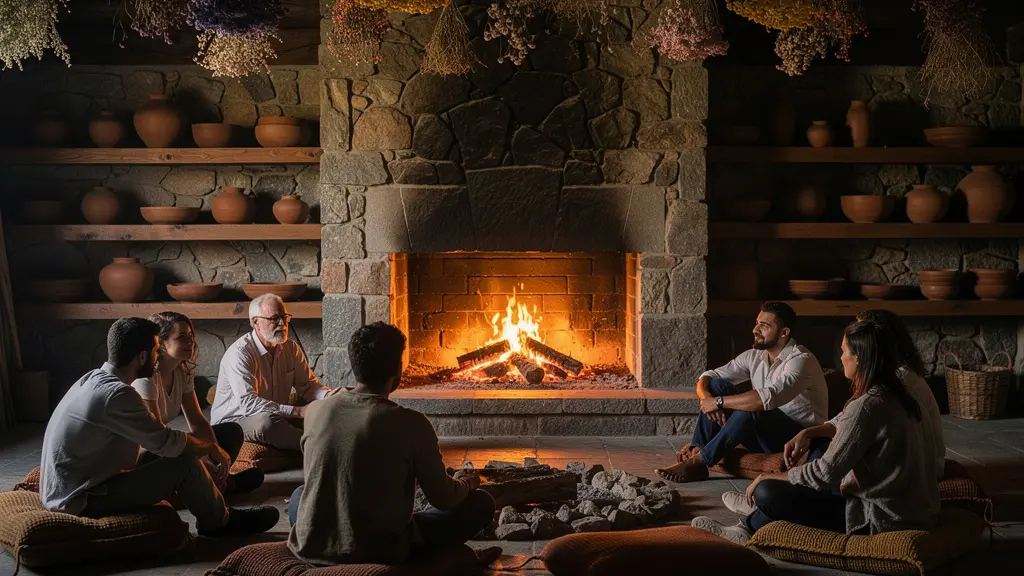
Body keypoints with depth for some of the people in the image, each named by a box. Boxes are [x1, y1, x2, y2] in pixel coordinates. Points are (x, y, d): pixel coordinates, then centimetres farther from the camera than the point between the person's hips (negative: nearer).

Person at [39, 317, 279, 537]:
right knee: (185, 464, -11)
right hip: (80, 502, -10)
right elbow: (168, 443, -18)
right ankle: (219, 521, 11)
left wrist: (203, 446, 13)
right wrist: (211, 448, 0)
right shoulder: (116, 394, -23)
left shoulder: (95, 379, 7)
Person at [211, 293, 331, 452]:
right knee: (267, 422, -38)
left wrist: (331, 396, -19)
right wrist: (298, 411, -37)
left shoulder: (290, 348, 4)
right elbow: (248, 403, -30)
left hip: (277, 417, 6)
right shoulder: (239, 354, -20)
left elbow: (308, 385, 6)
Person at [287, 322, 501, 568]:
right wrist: (466, 483, 21)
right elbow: (443, 499, -3)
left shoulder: (316, 412, -3)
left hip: (310, 549, 3)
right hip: (381, 554, -2)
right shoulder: (411, 424, -14)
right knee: (481, 503, 11)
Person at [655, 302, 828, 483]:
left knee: (751, 410, -35)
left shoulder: (801, 360, -20)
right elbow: (708, 376, 4)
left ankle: (698, 463, -26)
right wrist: (706, 397, -21)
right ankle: (696, 453, -19)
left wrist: (719, 402, -28)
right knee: (717, 386, -8)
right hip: (763, 436, 7)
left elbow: (768, 397, -36)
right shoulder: (754, 356, 4)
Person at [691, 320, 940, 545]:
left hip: (880, 518, -10)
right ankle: (749, 526, 28)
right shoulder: (896, 395, 6)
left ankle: (751, 528, 24)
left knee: (768, 492, -10)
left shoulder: (866, 406, -22)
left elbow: (826, 472, -21)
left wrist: (774, 477, -8)